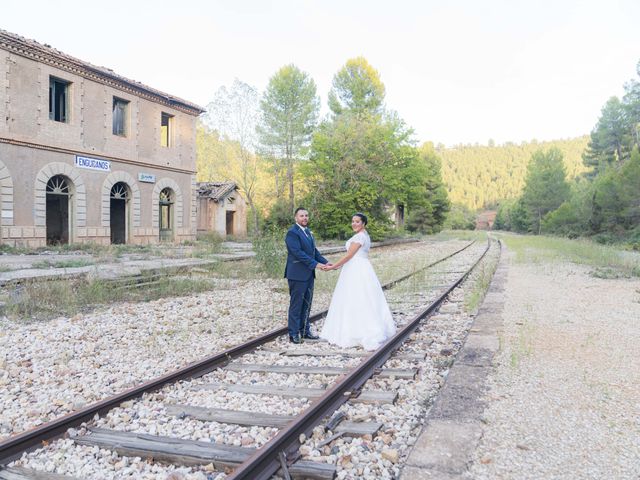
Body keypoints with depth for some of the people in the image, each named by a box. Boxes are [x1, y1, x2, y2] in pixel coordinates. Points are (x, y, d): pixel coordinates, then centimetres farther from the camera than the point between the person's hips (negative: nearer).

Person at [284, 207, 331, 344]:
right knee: (296, 304, -1)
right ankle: (293, 334, 7)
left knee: (307, 303, 14)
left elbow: (313, 250, 16)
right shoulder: (292, 233, -13)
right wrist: (315, 264, -23)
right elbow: (298, 253, -21)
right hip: (298, 274, -8)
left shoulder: (308, 231, 15)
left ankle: (305, 330, 24)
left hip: (308, 274, 8)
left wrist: (324, 262, 1)